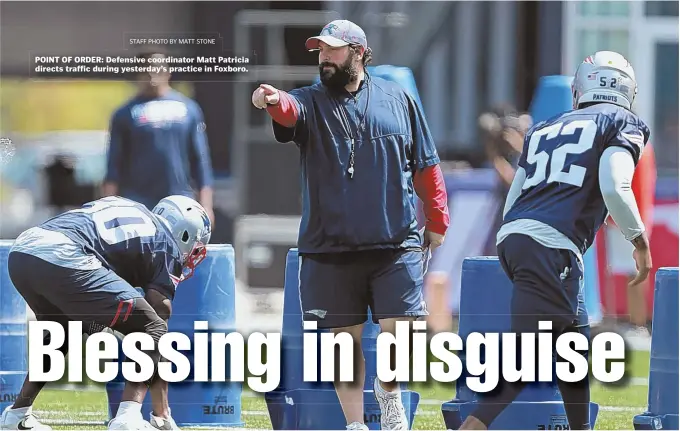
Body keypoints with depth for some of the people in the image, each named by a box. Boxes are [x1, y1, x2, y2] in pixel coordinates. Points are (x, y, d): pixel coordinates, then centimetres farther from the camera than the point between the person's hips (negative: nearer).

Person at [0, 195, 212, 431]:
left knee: (60, 332, 35)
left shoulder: (126, 209, 34)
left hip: (19, 252, 8)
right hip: (61, 260, -8)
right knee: (151, 328, 5)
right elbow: (156, 328, 14)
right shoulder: (166, 247, 15)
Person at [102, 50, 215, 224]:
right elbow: (114, 165, 1)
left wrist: (206, 206, 3)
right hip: (137, 205, -2)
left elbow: (201, 160, 8)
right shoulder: (126, 113, 0)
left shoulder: (189, 109, 6)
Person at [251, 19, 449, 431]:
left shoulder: (398, 99, 8)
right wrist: (273, 101, -45)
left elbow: (426, 166, 13)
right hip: (331, 249, 0)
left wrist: (437, 222, 11)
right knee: (346, 338, 4)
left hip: (397, 244, 0)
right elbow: (289, 109, -21)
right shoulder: (311, 103, 5)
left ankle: (388, 390, 23)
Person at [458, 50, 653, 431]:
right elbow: (614, 188, -11)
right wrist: (640, 241, 1)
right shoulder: (624, 125, 7)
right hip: (552, 247, -8)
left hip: (513, 237, 8)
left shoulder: (545, 129, 25)